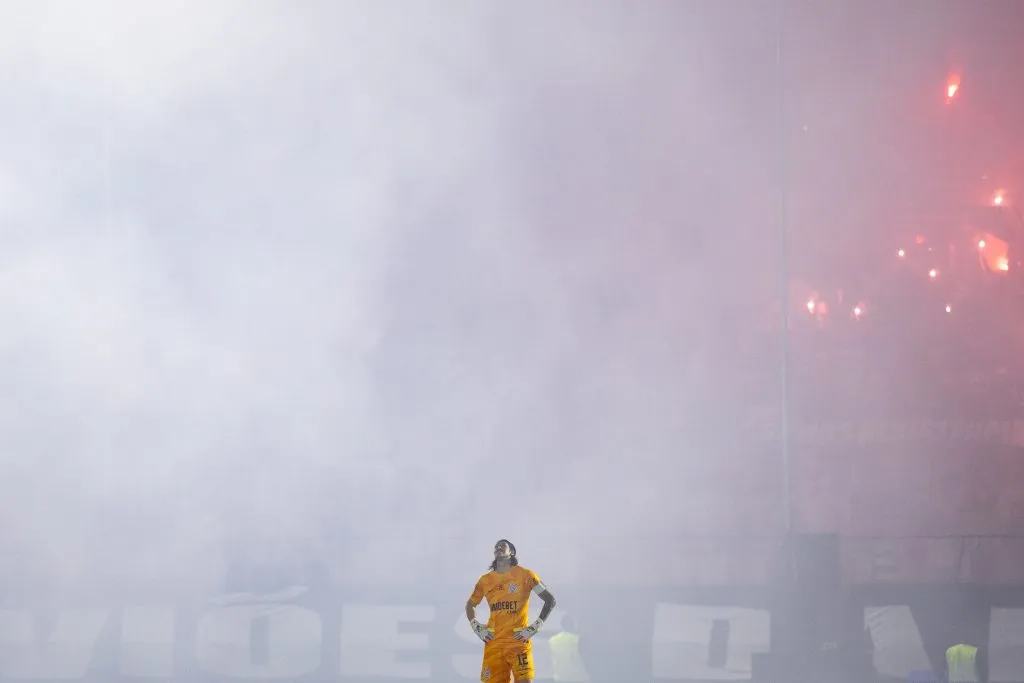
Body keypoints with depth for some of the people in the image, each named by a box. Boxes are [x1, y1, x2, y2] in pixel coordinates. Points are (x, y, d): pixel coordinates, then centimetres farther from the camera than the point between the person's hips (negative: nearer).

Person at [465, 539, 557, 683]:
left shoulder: (524, 575, 2)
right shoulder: (485, 580, 13)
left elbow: (550, 600, 1)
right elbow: (470, 604, 29)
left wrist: (535, 628, -5)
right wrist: (476, 627, 13)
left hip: (519, 641, -3)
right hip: (494, 643, 3)